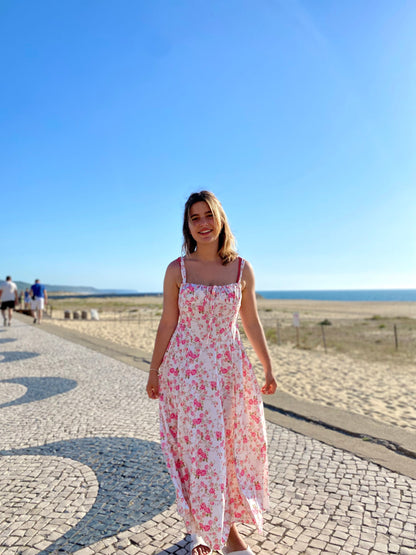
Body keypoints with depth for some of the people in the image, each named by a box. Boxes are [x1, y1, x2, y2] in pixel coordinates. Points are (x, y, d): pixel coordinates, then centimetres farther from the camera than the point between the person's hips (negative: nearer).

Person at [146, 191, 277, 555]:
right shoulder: (177, 270, -4)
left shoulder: (242, 269, 0)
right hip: (186, 368, -2)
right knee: (200, 447, 6)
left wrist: (268, 368, 8)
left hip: (229, 368, 2)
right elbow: (167, 323, 1)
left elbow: (251, 323, 6)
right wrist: (154, 371, 3)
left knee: (230, 446, 12)